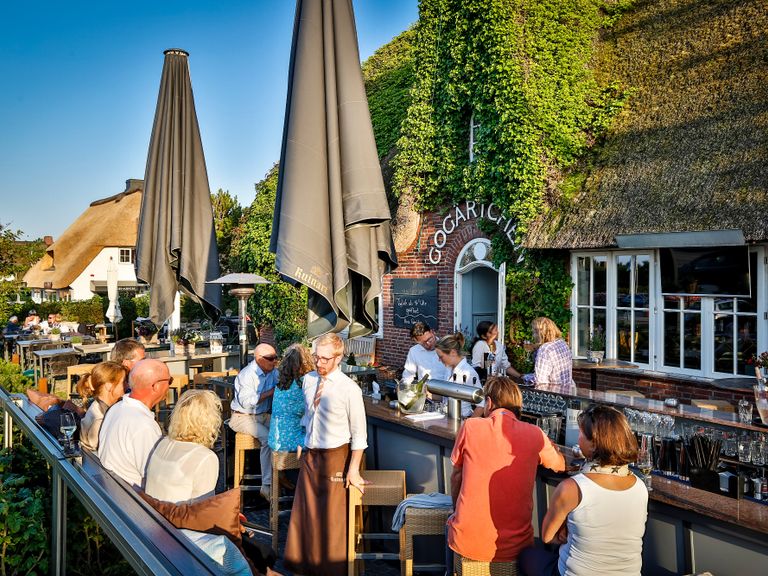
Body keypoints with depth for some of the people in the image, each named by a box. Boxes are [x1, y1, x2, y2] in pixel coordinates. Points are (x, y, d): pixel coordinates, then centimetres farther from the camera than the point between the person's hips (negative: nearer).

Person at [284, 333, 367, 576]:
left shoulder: (349, 389, -17)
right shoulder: (308, 379, 1)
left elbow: (359, 433, -12)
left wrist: (354, 469, -11)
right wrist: (303, 445, 14)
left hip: (334, 456, -5)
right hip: (309, 454, 6)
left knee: (332, 517, 6)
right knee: (305, 511, 16)